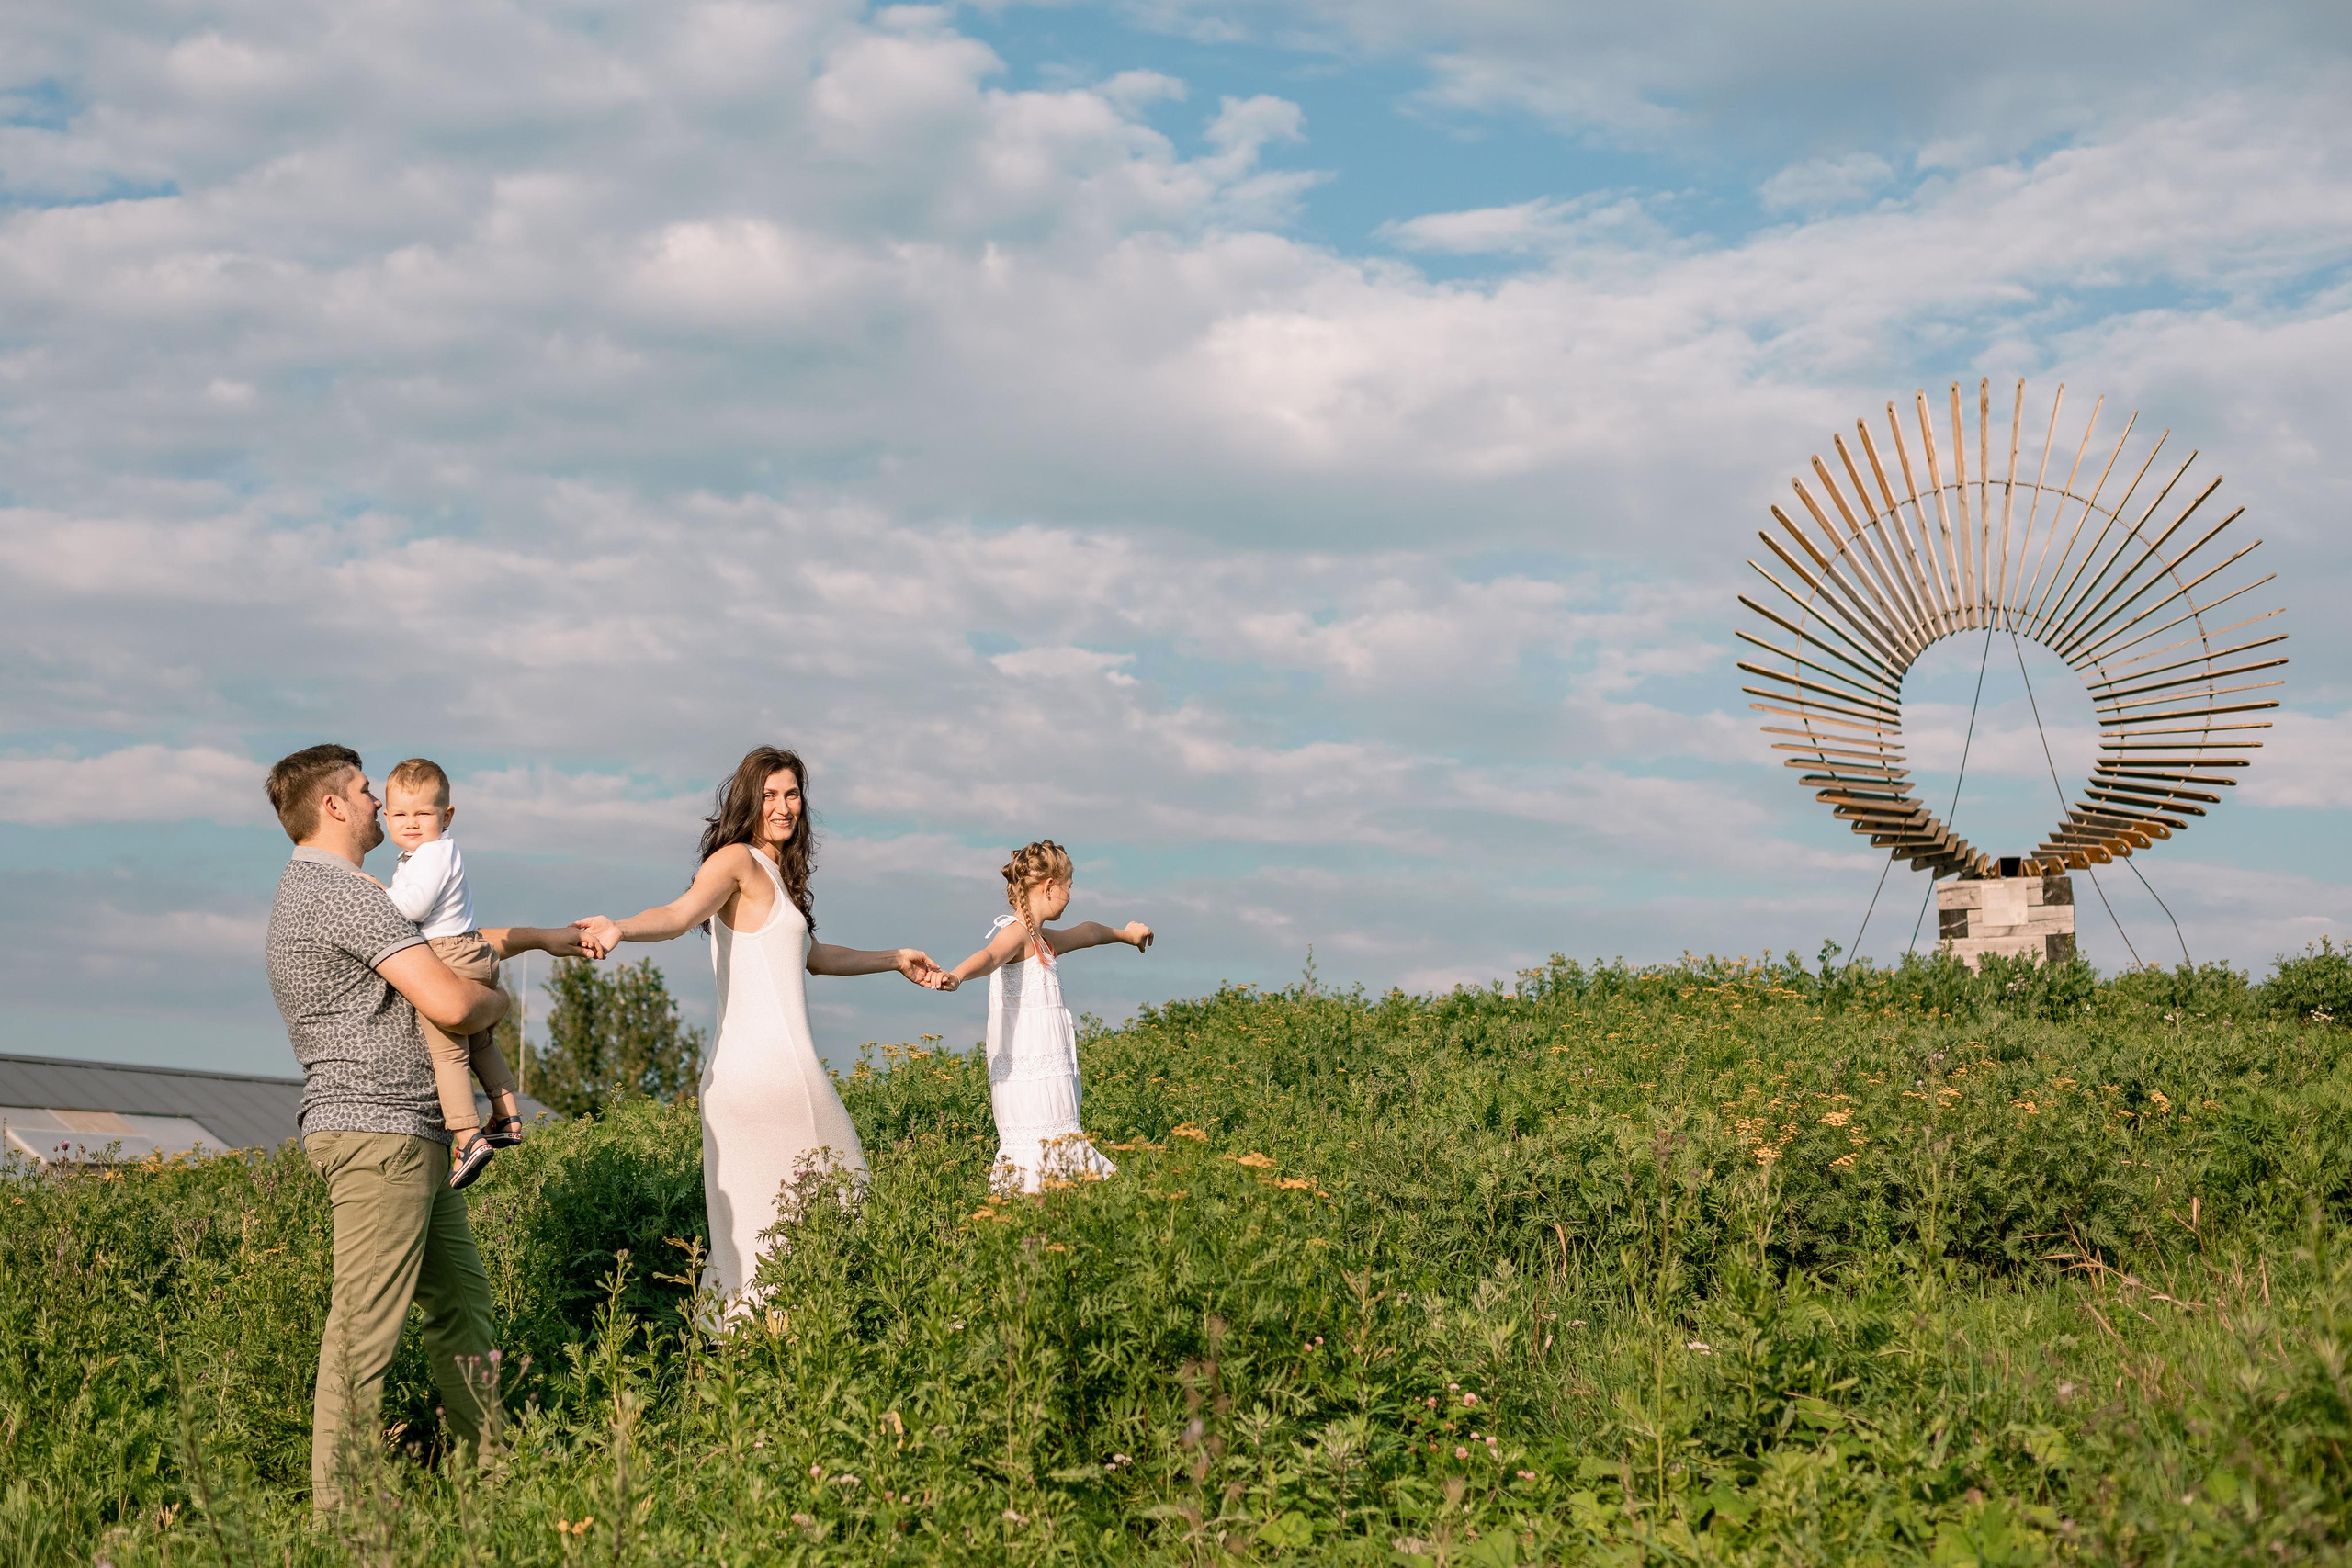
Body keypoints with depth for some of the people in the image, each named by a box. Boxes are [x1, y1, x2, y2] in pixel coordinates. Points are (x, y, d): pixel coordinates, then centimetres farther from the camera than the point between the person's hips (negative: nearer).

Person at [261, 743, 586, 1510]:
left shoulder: (329, 890, 20)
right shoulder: (340, 892, -14)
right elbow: (450, 1002, -20)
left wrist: (541, 938, 36)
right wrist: (498, 1001, 2)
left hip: (413, 1135, 11)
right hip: (376, 1132, -11)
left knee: (460, 1298, 13)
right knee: (366, 1323, -8)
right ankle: (340, 1503, -4)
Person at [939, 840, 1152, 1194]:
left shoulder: (1043, 939, 22)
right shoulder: (1015, 933, -9)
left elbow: (1084, 933, 43)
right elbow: (990, 956, -32)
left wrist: (1124, 934, 63)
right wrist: (957, 974, -54)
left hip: (1050, 1069, 10)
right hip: (1028, 1075, -10)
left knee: (1060, 1149, 2)